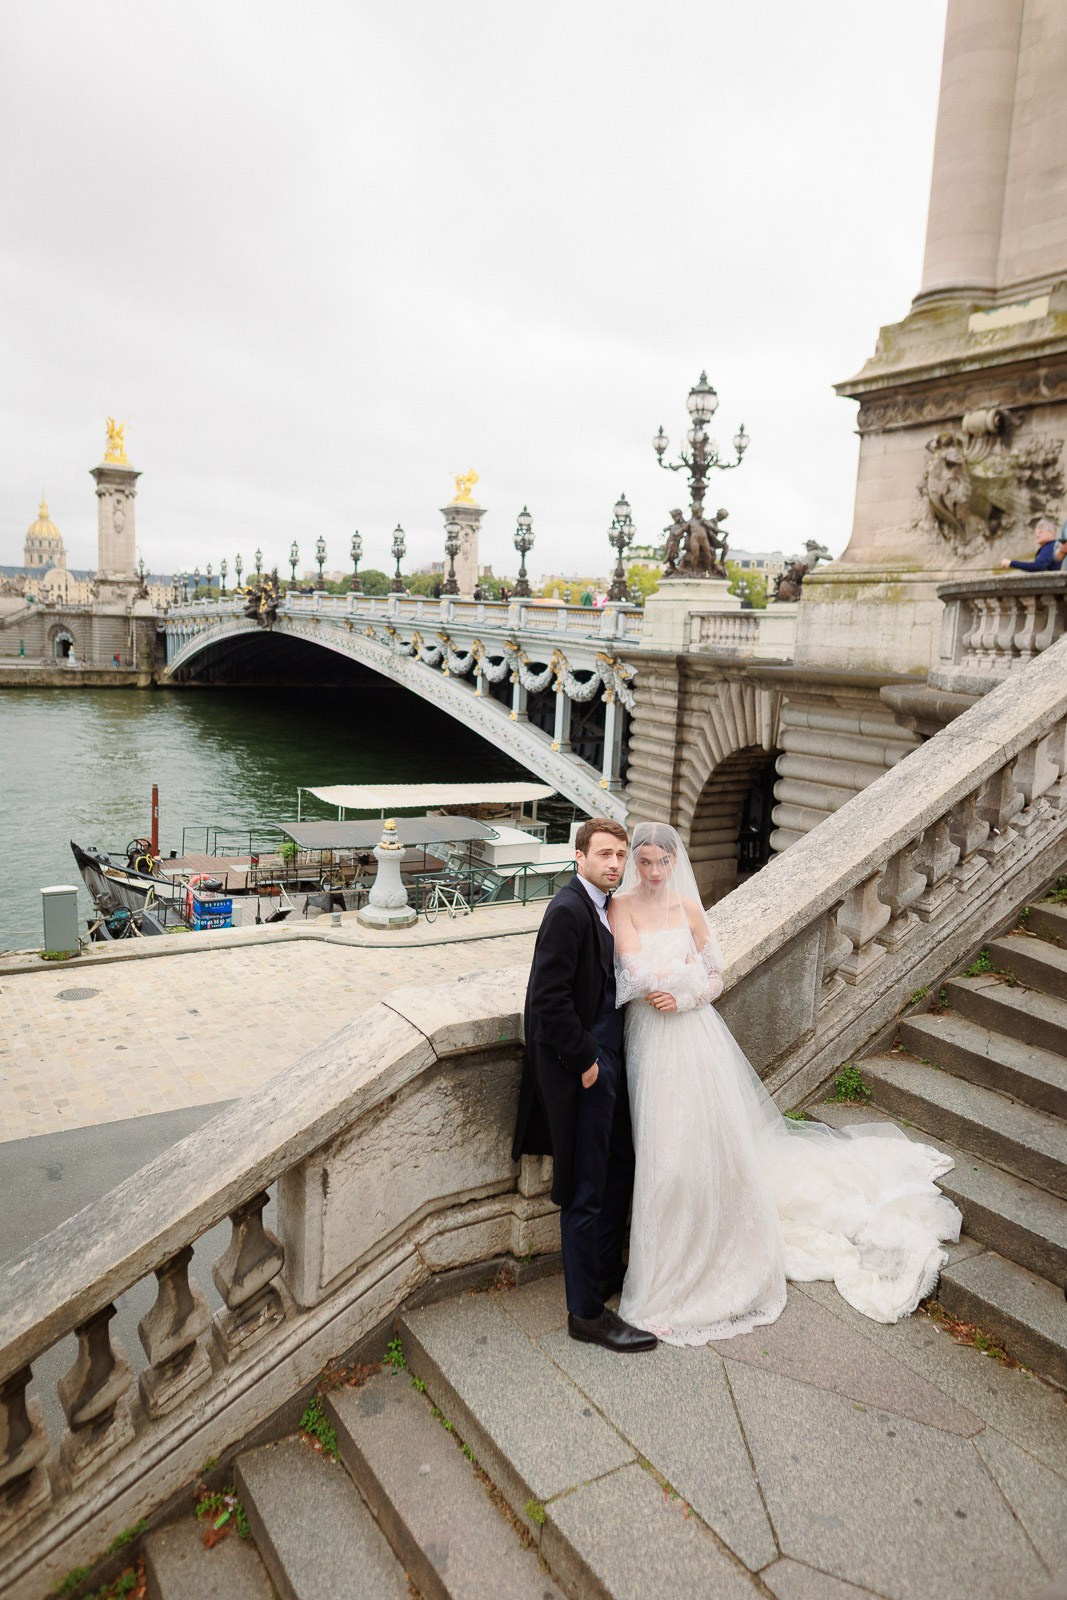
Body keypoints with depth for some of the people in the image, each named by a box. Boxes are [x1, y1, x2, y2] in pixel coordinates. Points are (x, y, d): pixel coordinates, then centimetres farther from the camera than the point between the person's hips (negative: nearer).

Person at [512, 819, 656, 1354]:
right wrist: (585, 1060, -19)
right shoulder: (568, 909, -20)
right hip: (582, 1066, -10)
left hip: (607, 1058, 10)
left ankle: (606, 1270, 42)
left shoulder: (603, 907, 9)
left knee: (621, 1164, 23)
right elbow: (550, 998, -25)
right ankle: (586, 1313, 17)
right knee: (586, 1190, 2)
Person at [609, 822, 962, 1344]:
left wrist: (683, 995, -12)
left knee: (709, 1144, 8)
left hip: (695, 1034, 2)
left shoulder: (689, 909, 2)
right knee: (664, 1150, 4)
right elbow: (636, 972, -18)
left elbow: (715, 979, 6)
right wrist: (687, 966, -8)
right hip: (650, 1040, -2)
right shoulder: (621, 906, -6)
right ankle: (670, 1267, 24)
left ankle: (722, 1253, 30)